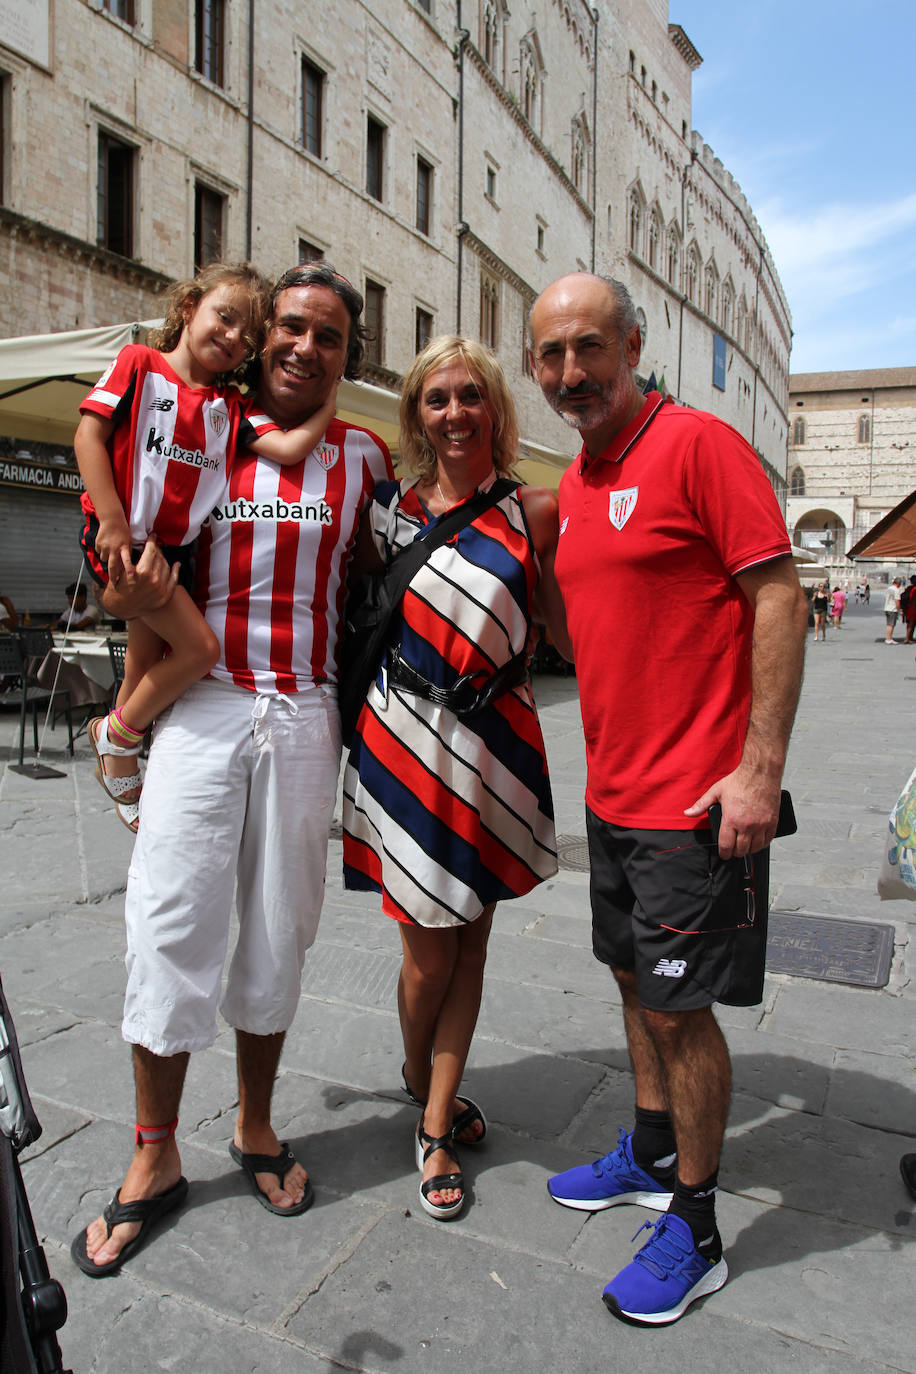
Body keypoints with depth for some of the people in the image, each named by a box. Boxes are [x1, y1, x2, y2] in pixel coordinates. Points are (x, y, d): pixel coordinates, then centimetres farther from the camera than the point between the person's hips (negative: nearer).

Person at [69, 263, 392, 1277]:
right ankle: (155, 1157, 19)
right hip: (201, 707, -1)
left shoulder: (363, 456, 9)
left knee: (279, 926, 10)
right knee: (170, 923, 0)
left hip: (304, 718, 1)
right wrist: (129, 598, -12)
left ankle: (255, 1126, 30)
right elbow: (145, 564, 10)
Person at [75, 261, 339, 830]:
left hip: (175, 548, 7)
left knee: (150, 652, 19)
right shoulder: (139, 364, -2)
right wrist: (113, 519, -18)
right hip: (121, 539, -7)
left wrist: (329, 394, -7)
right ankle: (120, 736, 7)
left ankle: (115, 753, 41)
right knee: (200, 647, -15)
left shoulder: (231, 405, 9)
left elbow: (290, 447, -6)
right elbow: (90, 433, -9)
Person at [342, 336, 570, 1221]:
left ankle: (436, 1126, 26)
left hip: (495, 743, 1)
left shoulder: (533, 512, 2)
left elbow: (571, 630, 1)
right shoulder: (390, 508, 3)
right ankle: (421, 1080, 36)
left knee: (470, 932, 9)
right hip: (407, 738, -1)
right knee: (430, 944, 5)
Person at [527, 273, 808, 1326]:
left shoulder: (698, 444, -12)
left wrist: (760, 767, -21)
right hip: (613, 791, 8)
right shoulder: (573, 486, 12)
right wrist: (607, 762, 16)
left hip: (697, 799, -8)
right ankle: (652, 1155, 41)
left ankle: (694, 1233, 22)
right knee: (636, 981, 20)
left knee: (679, 1006, 2)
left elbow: (779, 596, -16)